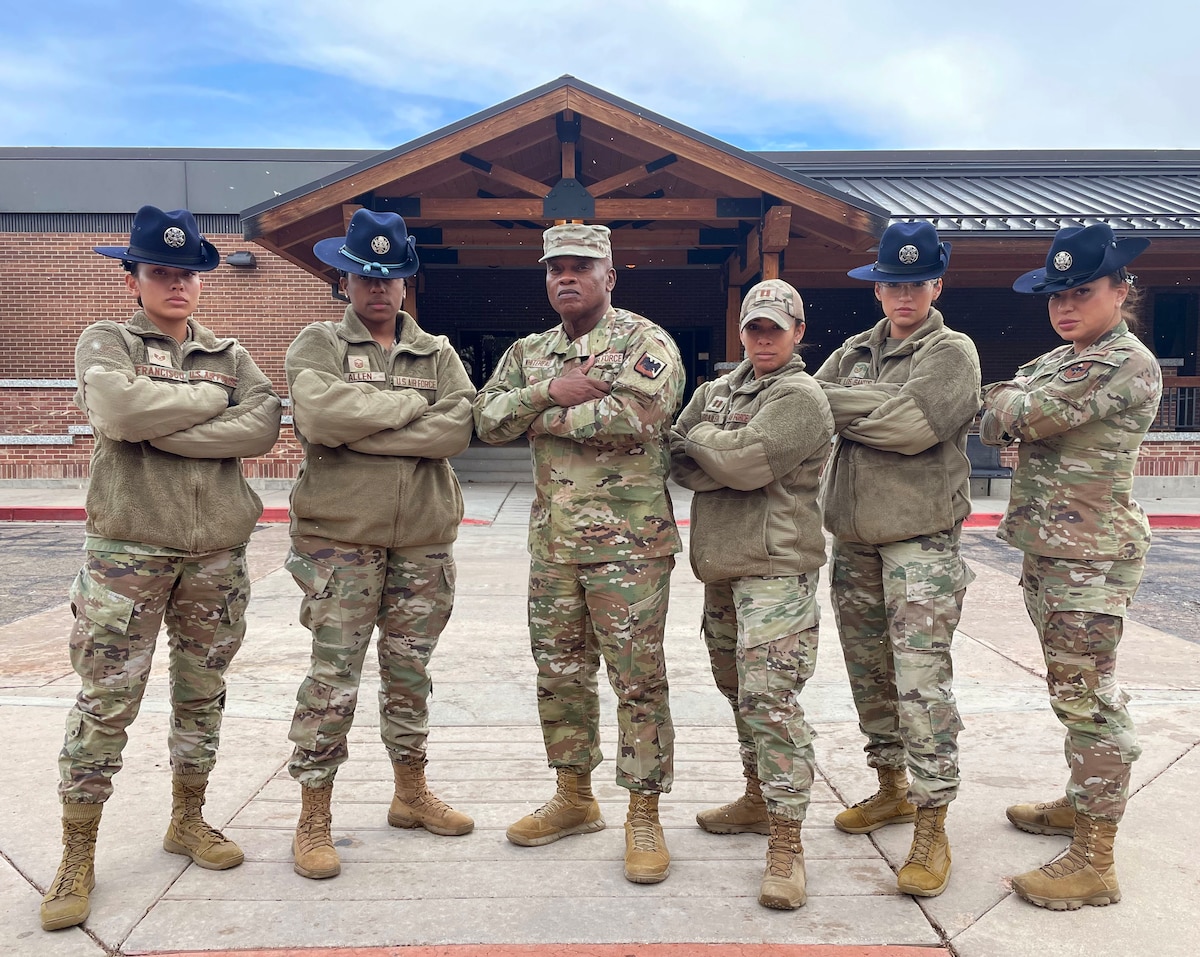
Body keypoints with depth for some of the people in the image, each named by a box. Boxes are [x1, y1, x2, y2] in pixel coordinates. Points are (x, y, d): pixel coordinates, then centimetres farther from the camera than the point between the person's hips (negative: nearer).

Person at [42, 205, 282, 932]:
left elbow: (264, 427, -8)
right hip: (128, 547, -3)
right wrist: (209, 397, -7)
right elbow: (118, 410, -18)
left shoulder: (230, 355, 11)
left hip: (217, 550, 3)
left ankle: (189, 820, 30)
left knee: (203, 693, 12)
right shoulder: (106, 342, 4)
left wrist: (163, 430, -14)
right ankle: (78, 856, 14)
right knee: (106, 701, 0)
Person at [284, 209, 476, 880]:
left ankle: (412, 794, 31)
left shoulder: (438, 353, 10)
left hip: (423, 541, 4)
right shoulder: (318, 345, 2)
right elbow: (321, 415, -19)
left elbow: (457, 428, -8)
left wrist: (364, 430, -14)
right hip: (340, 539, -3)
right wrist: (411, 404, -10)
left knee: (410, 674, 15)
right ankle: (314, 819, 14)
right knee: (333, 681, -1)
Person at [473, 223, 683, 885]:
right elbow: (487, 418, 3)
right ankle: (573, 798, 31)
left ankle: (644, 815, 14)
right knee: (558, 672, 14)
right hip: (551, 539, 6)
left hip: (628, 539, -6)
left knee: (638, 677, 0)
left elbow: (632, 418, -22)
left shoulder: (645, 341, -4)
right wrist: (549, 392, -13)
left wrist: (543, 418, -11)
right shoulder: (529, 352, 15)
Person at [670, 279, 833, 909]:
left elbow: (745, 460, -20)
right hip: (720, 566, 8)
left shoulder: (801, 397, -6)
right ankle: (759, 797, 35)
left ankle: (786, 843, -5)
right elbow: (676, 460, 4)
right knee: (738, 691, 18)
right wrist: (723, 464, -13)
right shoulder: (715, 391, 17)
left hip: (776, 568, -8)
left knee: (769, 697, -12)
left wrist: (695, 439, -3)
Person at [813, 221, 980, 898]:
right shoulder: (855, 352, 15)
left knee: (921, 682, -9)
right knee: (869, 673, 15)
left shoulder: (952, 351, -3)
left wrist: (836, 403, -10)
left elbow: (914, 422, -20)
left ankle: (932, 824, 3)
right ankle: (893, 789, 33)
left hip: (921, 542, -6)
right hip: (854, 539, 6)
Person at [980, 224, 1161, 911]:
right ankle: (1083, 803, 35)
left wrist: (1012, 401, 0)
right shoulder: (1060, 360, 15)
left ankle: (1095, 863, 4)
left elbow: (1023, 415, -20)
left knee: (1087, 697, -5)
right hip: (1047, 547, 9)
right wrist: (1018, 408, -9)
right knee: (1077, 689, 19)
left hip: (1092, 553, -9)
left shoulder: (1128, 363, -14)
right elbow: (991, 425, 10)